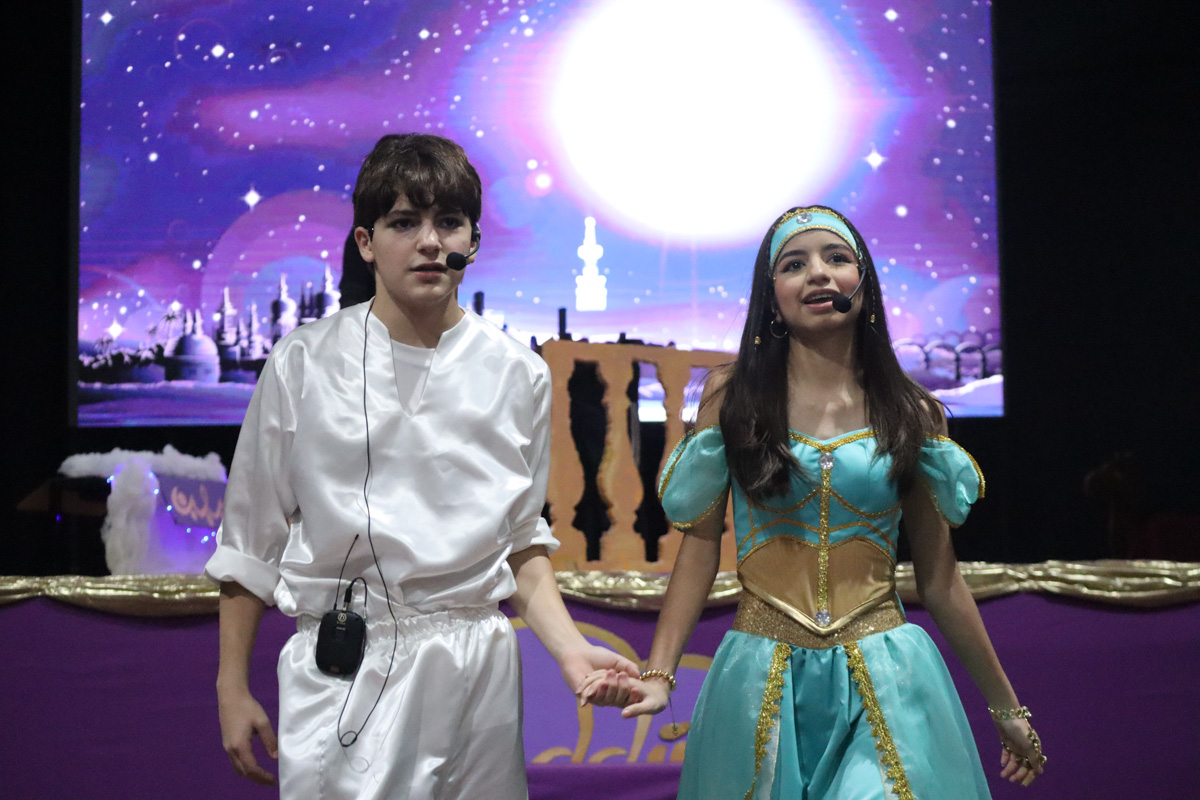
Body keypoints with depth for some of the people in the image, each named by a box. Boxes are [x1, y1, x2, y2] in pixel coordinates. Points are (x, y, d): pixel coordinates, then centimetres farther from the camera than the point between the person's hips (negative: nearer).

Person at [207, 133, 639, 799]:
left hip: (477, 667, 2)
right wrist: (232, 688, 4)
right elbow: (250, 542, 3)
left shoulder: (518, 376, 2)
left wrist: (569, 647, -4)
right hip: (342, 675, -2)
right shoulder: (303, 366, -3)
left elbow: (522, 541, 10)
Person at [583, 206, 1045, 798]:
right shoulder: (731, 395, 0)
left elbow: (938, 579, 6)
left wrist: (1007, 708, 10)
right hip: (762, 686, 0)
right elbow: (700, 545, -1)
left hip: (885, 683, 1)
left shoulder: (910, 413, 2)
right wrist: (658, 674, -11)